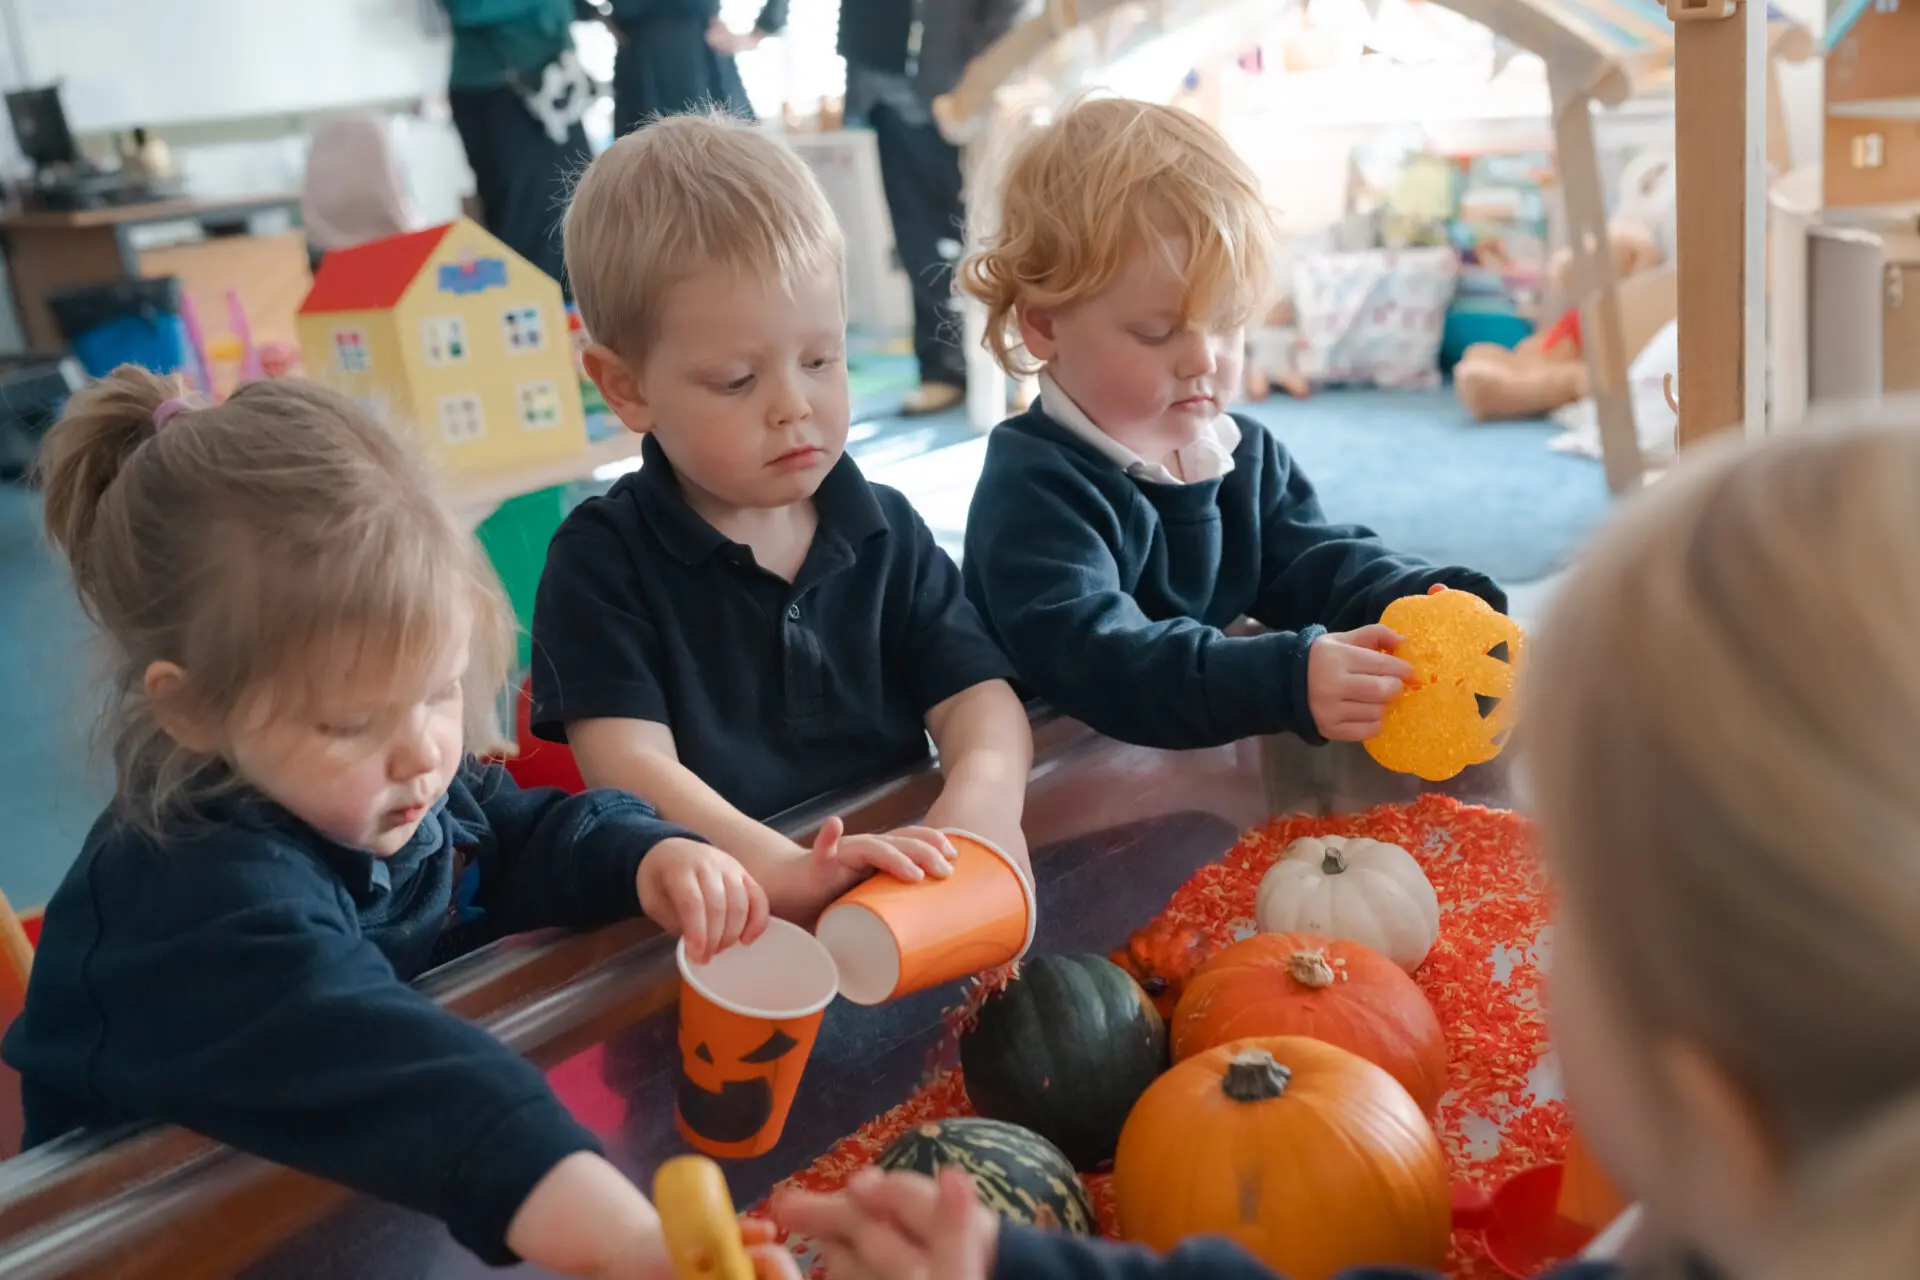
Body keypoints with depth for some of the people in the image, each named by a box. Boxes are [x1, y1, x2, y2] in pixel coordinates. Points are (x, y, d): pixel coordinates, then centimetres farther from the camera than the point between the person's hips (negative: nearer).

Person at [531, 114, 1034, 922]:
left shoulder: (886, 532, 9)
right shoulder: (600, 560, -4)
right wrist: (781, 871, -32)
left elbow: (976, 693, 1)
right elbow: (629, 765, -15)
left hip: (904, 892, 5)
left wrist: (983, 797, -22)